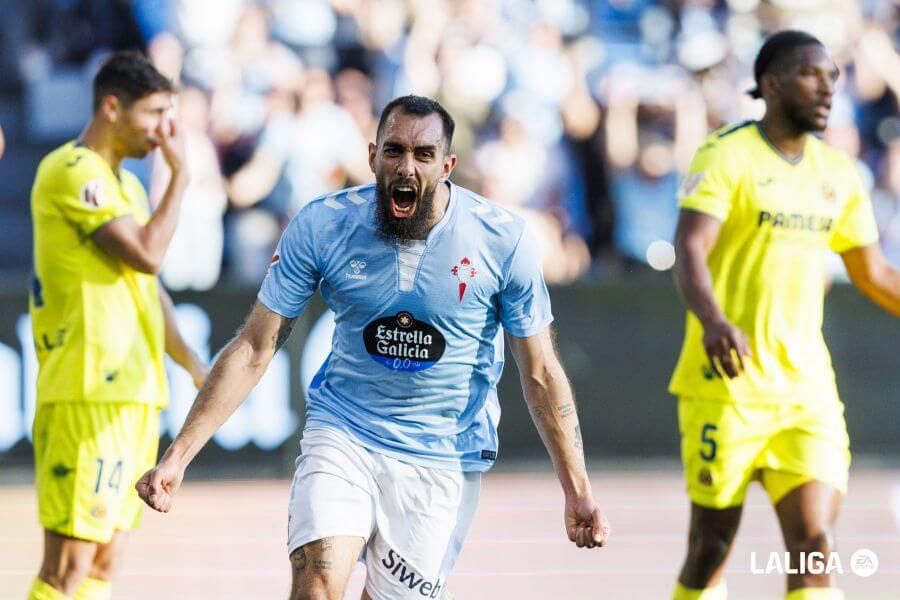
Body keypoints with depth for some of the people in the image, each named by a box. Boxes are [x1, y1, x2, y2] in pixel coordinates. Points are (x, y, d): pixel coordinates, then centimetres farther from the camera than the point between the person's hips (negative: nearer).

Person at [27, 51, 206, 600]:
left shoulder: (125, 184, 20)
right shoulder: (72, 172, -10)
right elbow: (146, 255, -18)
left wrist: (194, 365, 20)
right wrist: (180, 174, -8)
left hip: (134, 394, 10)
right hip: (89, 393, -10)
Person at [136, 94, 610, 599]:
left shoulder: (504, 239, -11)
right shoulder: (320, 226, -10)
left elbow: (541, 374, -1)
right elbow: (254, 349, -5)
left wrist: (579, 492, -4)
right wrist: (178, 456, -11)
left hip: (444, 459, 0)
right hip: (342, 438, 0)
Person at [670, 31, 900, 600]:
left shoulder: (837, 172, 11)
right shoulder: (726, 157, -8)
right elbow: (690, 250, -22)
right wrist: (713, 320, -40)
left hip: (806, 385, 5)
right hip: (727, 383, -5)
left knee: (816, 547, -7)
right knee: (712, 548, 3)